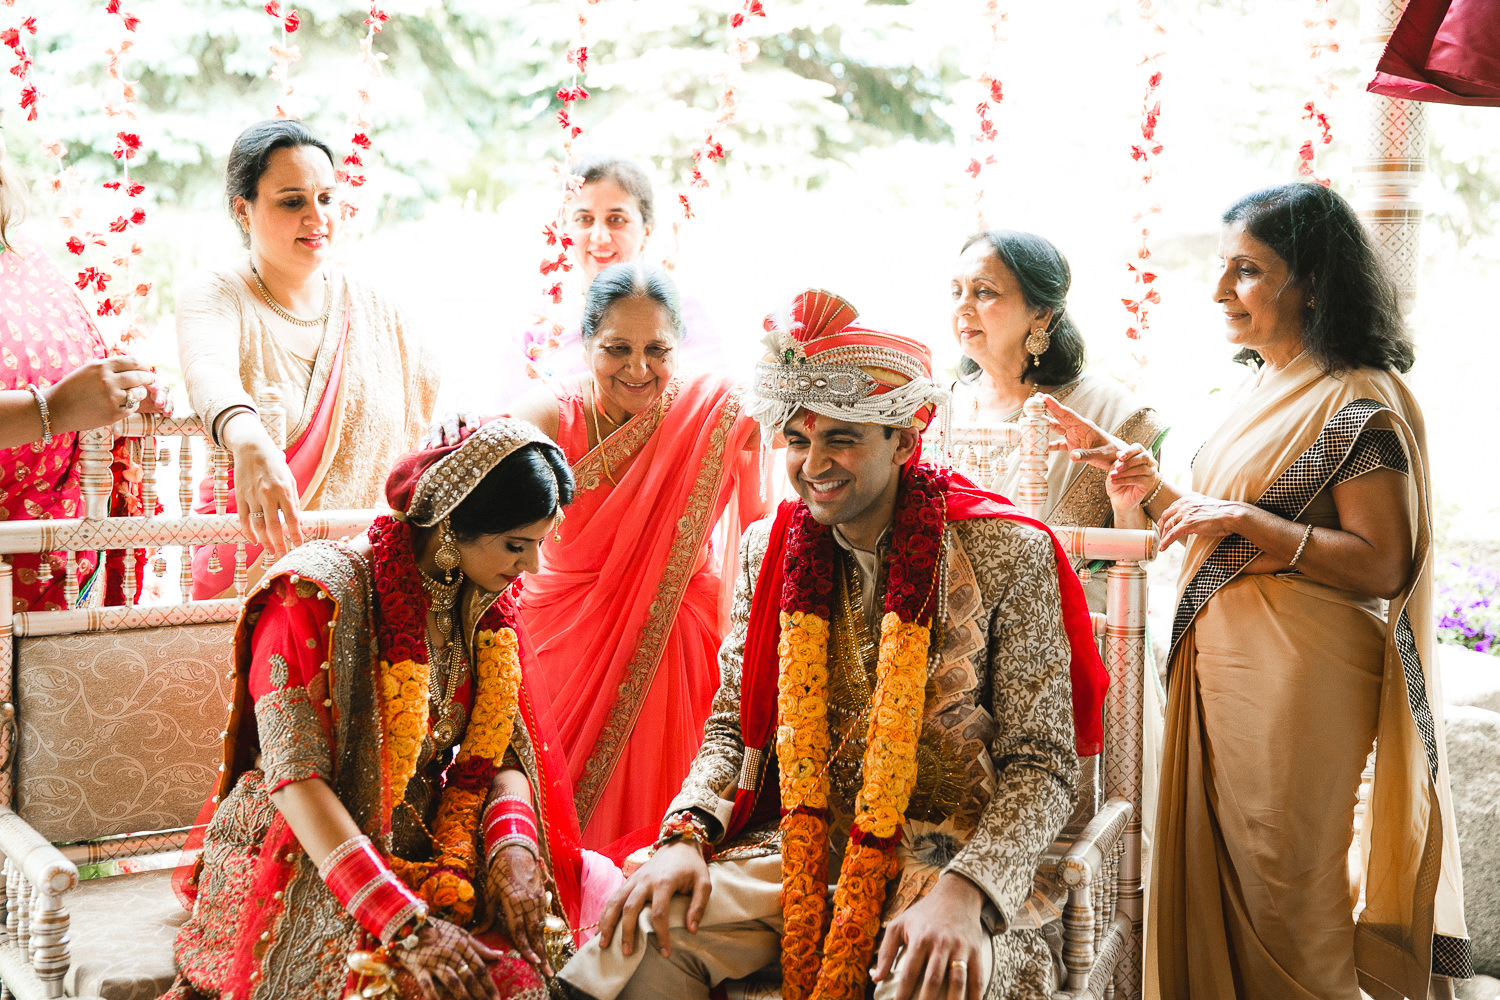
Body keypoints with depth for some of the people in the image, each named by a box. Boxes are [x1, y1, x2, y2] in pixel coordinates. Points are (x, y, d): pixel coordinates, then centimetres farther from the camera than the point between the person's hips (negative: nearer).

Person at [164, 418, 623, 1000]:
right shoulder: (316, 596, -17)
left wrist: (513, 848, -19)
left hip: (425, 840, 7)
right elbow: (296, 778, -22)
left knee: (594, 881, -13)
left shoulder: (488, 603, 5)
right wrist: (406, 924, -32)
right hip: (307, 858, -7)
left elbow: (499, 749, 4)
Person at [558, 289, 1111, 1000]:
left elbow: (1041, 762, -8)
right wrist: (686, 835, -11)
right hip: (793, 846, 4)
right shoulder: (769, 548, 7)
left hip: (942, 853, -3)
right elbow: (733, 726, 11)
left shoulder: (1007, 554, -7)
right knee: (633, 940, -21)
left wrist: (963, 891, -25)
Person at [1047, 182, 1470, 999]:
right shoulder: (1263, 388, 13)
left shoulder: (1358, 402, -13)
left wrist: (1246, 521, -23)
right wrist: (1147, 483, 4)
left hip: (1301, 678, -8)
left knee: (1281, 890, 3)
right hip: (1220, 659, 8)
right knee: (1214, 875, 15)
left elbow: (1383, 567, -19)